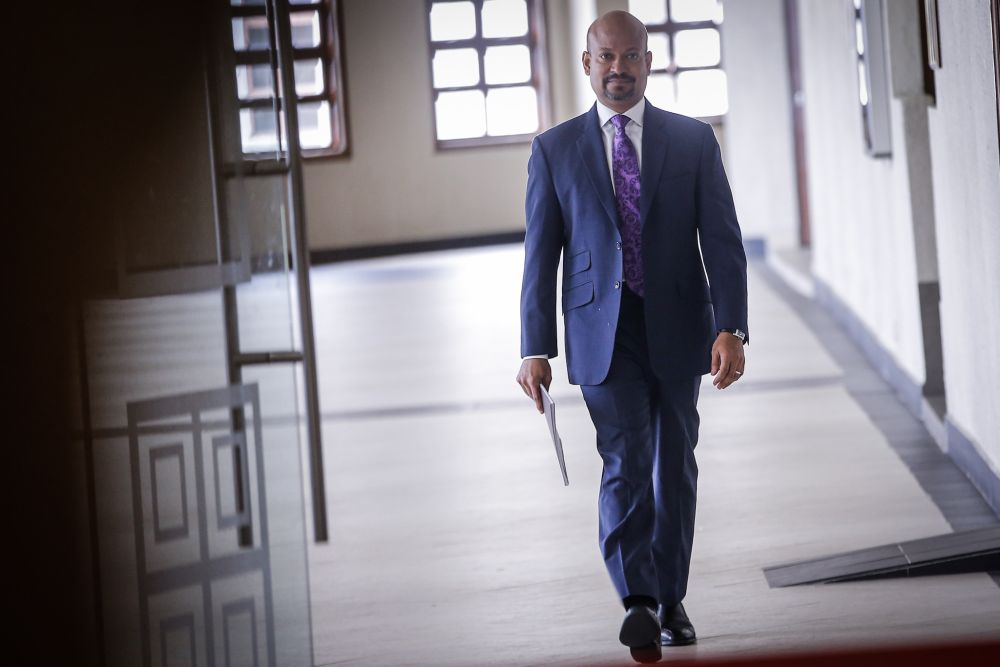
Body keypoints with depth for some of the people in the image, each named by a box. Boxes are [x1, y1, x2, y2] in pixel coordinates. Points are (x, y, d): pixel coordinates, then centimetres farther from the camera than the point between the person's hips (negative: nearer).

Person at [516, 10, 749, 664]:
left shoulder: (693, 140, 4)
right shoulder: (556, 149, 5)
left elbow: (722, 240, -1)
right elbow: (541, 255, 4)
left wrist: (731, 328, -13)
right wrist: (536, 348, -2)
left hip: (677, 328, 2)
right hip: (603, 332, -2)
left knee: (675, 466, 10)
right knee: (626, 463, -15)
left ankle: (672, 600, 22)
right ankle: (639, 605, -25)